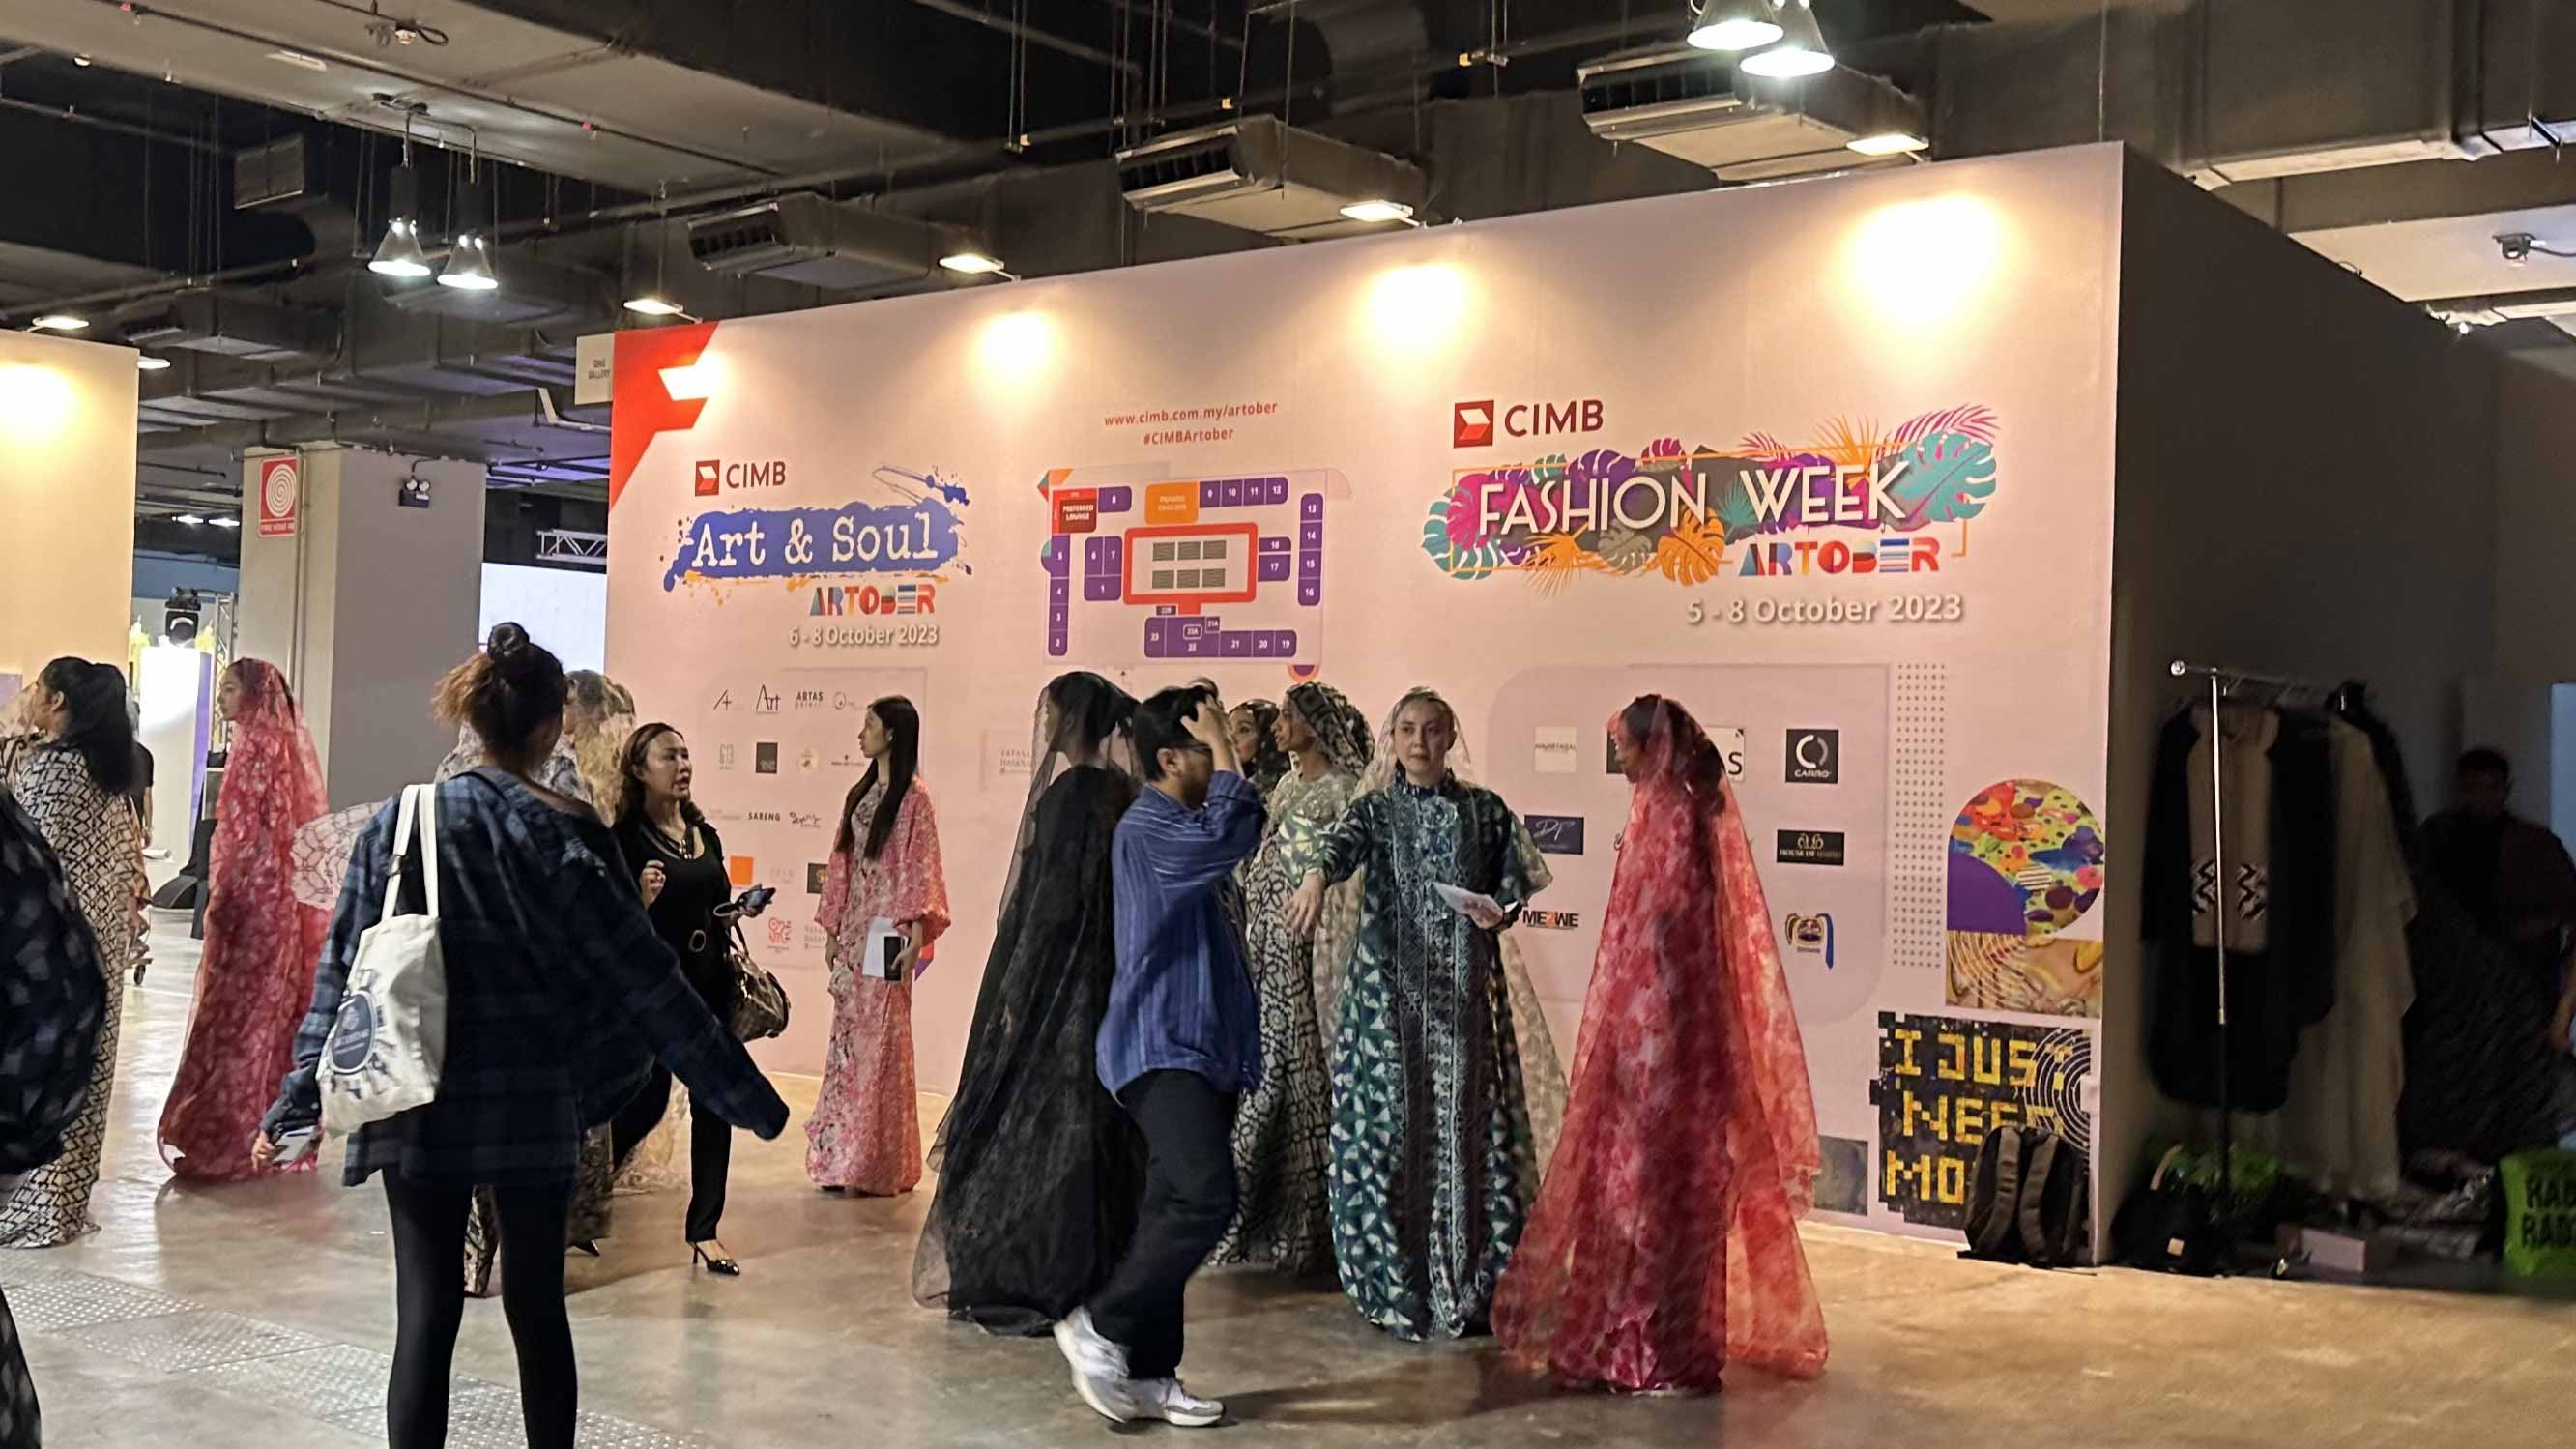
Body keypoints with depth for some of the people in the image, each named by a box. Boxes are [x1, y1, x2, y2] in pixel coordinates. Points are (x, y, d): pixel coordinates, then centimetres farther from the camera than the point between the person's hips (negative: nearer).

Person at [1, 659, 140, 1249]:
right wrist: (126, 920, 18)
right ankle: (69, 1194, 19)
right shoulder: (109, 767, 11)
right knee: (84, 1063, 12)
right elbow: (127, 851, 14)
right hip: (104, 933, 8)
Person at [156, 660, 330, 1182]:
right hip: (283, 901, 9)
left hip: (252, 898, -9)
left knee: (234, 1015, -3)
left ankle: (222, 1142, 1)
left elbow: (244, 832, -18)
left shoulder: (256, 747, -14)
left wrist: (221, 897, -14)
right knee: (275, 1009, 12)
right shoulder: (286, 744, 12)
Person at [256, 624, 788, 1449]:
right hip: (532, 1110, -2)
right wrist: (747, 1096, -3)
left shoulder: (399, 821, 0)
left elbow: (342, 973, 1)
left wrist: (297, 1103, 9)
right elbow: (645, 981, -8)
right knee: (537, 1306, 12)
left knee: (425, 1314, 4)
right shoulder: (562, 836, -8)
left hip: (416, 1108, 2)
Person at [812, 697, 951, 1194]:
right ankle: (841, 1156, 14)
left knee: (881, 1041, -3)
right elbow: (842, 864, 16)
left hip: (888, 934, -7)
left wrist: (917, 936, -17)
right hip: (853, 933, 7)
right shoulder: (859, 795, 14)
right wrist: (832, 929, 13)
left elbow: (921, 869, -11)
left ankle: (876, 1164, 3)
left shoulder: (914, 797, -7)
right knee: (847, 1039, 8)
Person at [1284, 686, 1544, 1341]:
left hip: (1464, 988, 0)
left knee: (1462, 1122, -2)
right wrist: (1317, 877, -38)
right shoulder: (1377, 809, 5)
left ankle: (1466, 1283, 5)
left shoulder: (1484, 810, 9)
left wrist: (1501, 912, -10)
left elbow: (1515, 886, 13)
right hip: (1389, 988, 0)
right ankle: (1393, 1281, 7)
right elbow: (1344, 841, -16)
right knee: (1390, 1121, -2)